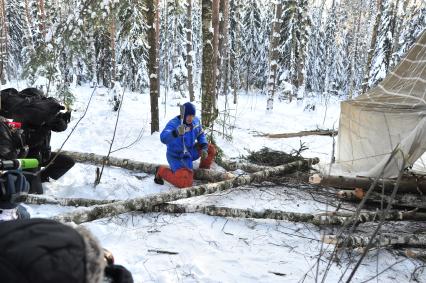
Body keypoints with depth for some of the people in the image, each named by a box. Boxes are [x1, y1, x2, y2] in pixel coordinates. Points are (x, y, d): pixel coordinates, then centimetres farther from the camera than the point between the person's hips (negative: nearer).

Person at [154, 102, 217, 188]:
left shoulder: (195, 121, -6)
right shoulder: (173, 123, -26)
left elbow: (201, 135, 11)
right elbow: (163, 138, -44)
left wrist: (204, 148, -5)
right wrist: (176, 133, -63)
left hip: (190, 152, 7)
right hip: (176, 157, -7)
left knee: (211, 149, 0)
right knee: (184, 182, -21)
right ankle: (161, 171, 3)